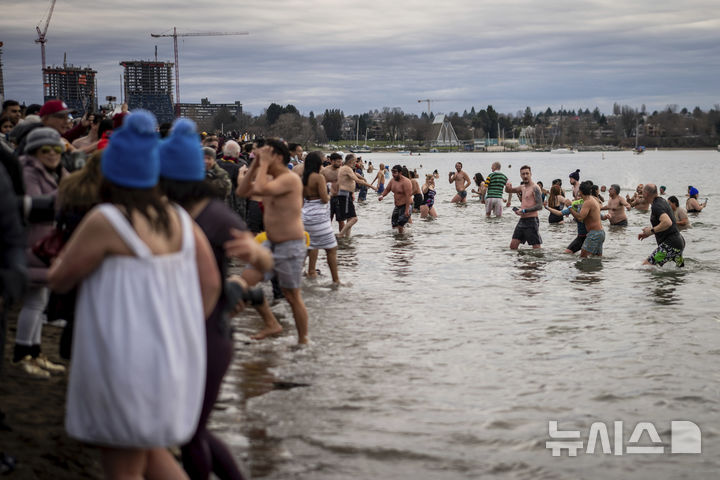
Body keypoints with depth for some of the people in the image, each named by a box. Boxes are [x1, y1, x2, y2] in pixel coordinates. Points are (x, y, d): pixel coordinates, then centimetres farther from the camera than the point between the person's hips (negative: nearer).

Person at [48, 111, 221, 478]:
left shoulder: (104, 221, -16)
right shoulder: (179, 219, 1)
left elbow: (59, 280, -5)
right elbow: (210, 283, 3)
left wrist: (63, 260, 16)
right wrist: (182, 337, 12)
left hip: (125, 362, -7)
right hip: (171, 358, 7)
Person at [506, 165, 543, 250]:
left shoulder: (535, 188, -9)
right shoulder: (522, 187, 16)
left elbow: (539, 206, -17)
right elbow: (508, 191, 28)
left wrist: (524, 211, -21)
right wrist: (508, 186, 3)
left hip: (531, 221, -8)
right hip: (522, 220, 8)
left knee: (536, 248, -6)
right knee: (513, 245, 6)